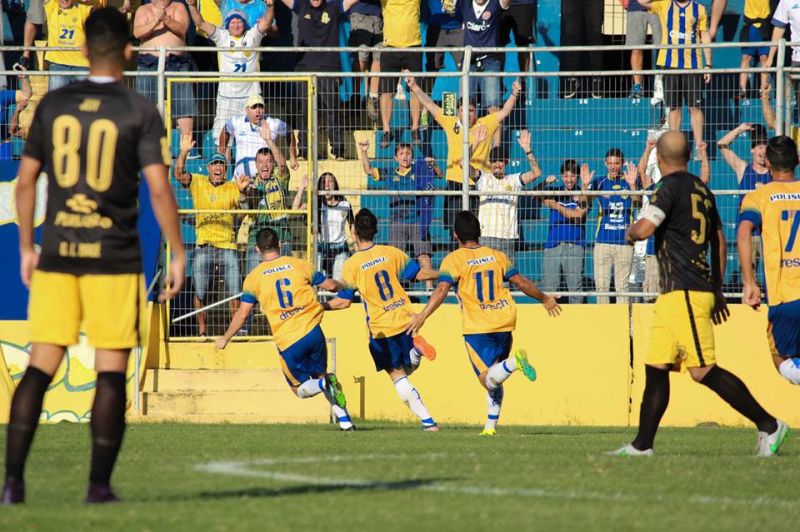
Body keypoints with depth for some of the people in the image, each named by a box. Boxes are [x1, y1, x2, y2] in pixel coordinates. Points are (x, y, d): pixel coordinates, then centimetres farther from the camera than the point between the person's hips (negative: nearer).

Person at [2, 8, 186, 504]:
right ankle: (100, 485, 1)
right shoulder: (140, 112, -5)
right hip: (114, 258, -3)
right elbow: (159, 189, -10)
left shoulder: (54, 105, 6)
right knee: (111, 374, 3)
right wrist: (178, 255, -1)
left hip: (57, 257, 3)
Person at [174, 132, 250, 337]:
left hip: (228, 245, 0)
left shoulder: (232, 187, 4)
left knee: (234, 291, -2)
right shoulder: (197, 182, 5)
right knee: (200, 292, 2)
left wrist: (243, 189, -33)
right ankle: (202, 330, 12)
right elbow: (179, 174, -9)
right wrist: (183, 152, -23)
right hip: (203, 245, 0)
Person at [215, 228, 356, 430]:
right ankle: (344, 419, 1)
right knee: (321, 374, 21)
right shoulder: (299, 265, 6)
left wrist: (225, 338, 17)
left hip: (287, 342, -2)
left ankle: (324, 384, -21)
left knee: (300, 388, 14)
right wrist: (343, 286, 36)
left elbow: (242, 314, 2)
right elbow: (330, 285, 12)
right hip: (312, 330, 2)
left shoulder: (254, 277, 2)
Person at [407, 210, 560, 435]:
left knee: (489, 380, -9)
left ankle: (513, 362, -38)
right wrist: (545, 299, 27)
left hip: (477, 328, -5)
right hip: (505, 323, 5)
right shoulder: (497, 256, 11)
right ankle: (491, 425, 12)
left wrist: (422, 316, -19)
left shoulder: (453, 260, -3)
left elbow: (442, 290, -17)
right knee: (494, 379, 18)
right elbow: (522, 283, 12)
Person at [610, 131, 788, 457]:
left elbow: (644, 229, -22)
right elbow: (719, 241, 24)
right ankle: (642, 445, 7)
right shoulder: (701, 189, 17)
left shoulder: (670, 187, -10)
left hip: (684, 293, -9)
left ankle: (767, 424, -8)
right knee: (656, 368, 8)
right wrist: (717, 290, 30)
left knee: (704, 371, -10)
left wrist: (630, 232, 2)